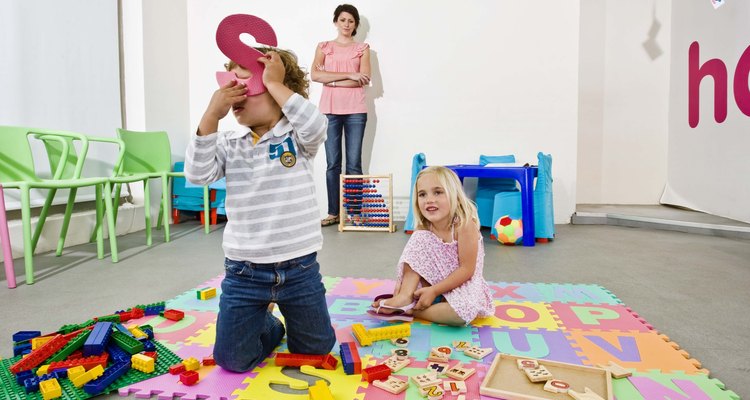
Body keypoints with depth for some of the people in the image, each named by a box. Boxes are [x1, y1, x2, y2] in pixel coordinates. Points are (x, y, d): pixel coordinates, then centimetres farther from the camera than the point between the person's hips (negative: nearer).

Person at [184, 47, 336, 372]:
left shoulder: (297, 137, -6)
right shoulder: (229, 144, 1)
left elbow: (316, 127, -29)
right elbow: (197, 174, -13)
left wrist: (274, 83, -22)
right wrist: (211, 116, -19)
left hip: (299, 267, -1)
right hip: (243, 270, 2)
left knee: (317, 349, 18)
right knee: (232, 361, 8)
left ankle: (289, 318, 50)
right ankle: (267, 324, 38)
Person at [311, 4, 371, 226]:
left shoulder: (362, 48, 13)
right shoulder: (324, 47, 14)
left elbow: (364, 79, -4)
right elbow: (315, 75, -3)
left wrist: (332, 80, -6)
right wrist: (349, 75, -9)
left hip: (355, 110, -1)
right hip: (330, 110, 1)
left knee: (354, 163, -2)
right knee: (332, 163, -1)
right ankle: (333, 212, 4)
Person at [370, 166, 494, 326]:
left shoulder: (464, 224, -23)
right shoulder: (424, 229, -8)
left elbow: (467, 270, -23)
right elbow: (413, 259, -3)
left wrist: (433, 291, -25)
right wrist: (403, 282, -24)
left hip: (462, 284, -4)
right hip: (434, 280, 4)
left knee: (462, 312, -37)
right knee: (419, 239, -16)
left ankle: (410, 310, -19)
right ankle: (405, 297, -22)